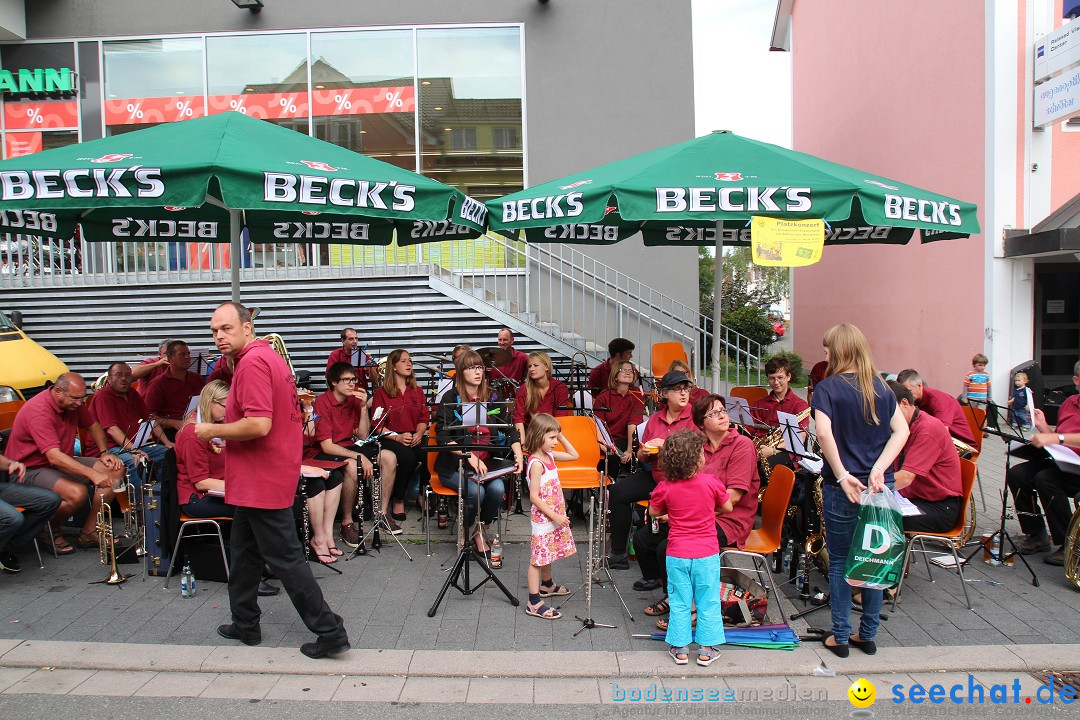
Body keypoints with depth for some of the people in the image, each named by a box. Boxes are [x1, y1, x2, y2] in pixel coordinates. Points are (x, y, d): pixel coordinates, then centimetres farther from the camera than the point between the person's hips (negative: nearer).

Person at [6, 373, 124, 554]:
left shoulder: (72, 402, -1)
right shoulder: (39, 411, -27)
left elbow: (92, 425, 18)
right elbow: (54, 457, -37)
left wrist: (104, 452, 2)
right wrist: (92, 474, -43)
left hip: (63, 462, 9)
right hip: (31, 469, -9)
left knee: (116, 470, -8)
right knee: (77, 493, -35)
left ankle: (88, 531, -4)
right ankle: (50, 531, -2)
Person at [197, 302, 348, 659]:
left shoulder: (252, 362, -19)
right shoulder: (270, 356, 14)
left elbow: (259, 425, -28)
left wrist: (212, 430, -14)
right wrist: (227, 433, 16)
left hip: (261, 481, -10)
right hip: (258, 479, 10)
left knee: (284, 558, -4)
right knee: (244, 552, 21)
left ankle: (329, 631, 2)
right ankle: (245, 625, 33)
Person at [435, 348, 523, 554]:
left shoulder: (492, 398, 9)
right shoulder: (450, 399, -4)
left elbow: (510, 429, 8)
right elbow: (442, 436, -12)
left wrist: (518, 455, -9)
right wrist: (469, 456, -25)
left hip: (487, 462, 3)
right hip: (455, 464, -3)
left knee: (497, 488, -25)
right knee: (476, 491, -29)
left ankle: (480, 530, 3)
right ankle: (464, 533, 2)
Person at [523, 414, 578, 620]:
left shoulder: (550, 455, 4)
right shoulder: (536, 463, -22)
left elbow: (574, 456, 17)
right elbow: (534, 496, -23)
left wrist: (562, 437, 5)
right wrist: (554, 516, -21)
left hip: (554, 516, 9)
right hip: (543, 519, -9)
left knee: (547, 554, 25)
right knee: (537, 558, -3)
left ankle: (547, 585, 44)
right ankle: (534, 603, 2)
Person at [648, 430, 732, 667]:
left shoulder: (665, 487, -11)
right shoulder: (711, 482, -12)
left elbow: (653, 512, 4)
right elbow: (727, 507, 3)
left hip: (677, 554, 1)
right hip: (707, 554, 0)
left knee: (679, 603, 12)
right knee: (708, 602, 12)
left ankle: (680, 649, 19)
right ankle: (706, 650, 18)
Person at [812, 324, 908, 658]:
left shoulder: (828, 387, -8)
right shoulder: (881, 387, 6)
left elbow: (824, 433, -22)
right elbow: (902, 430, -3)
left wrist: (843, 476, -17)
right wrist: (879, 469, -10)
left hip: (842, 488, -4)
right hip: (879, 486, 4)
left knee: (839, 561, 8)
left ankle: (841, 636, 16)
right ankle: (868, 634, 24)